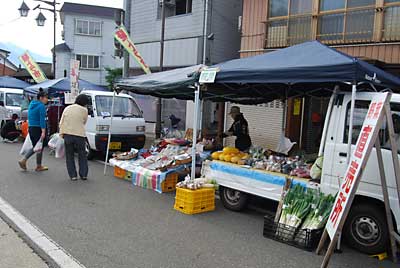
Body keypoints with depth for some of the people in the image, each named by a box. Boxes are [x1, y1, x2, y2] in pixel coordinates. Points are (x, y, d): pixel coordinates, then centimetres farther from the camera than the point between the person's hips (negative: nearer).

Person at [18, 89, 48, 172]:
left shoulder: (31, 105, 13)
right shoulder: (41, 106, -13)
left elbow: (30, 117, 18)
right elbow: (42, 120, -20)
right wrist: (43, 132, -24)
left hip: (31, 128, 8)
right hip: (38, 129, -8)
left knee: (35, 147, 19)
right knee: (40, 147, 5)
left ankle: (23, 160, 8)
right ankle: (38, 166, 14)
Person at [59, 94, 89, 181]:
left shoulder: (67, 108, 9)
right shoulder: (84, 110, -3)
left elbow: (61, 123, 8)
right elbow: (84, 122, 8)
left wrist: (61, 133, 12)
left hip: (67, 135, 2)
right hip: (80, 135, -2)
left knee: (69, 156, 11)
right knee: (82, 156, 12)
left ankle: (73, 175, 9)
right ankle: (84, 174, 12)